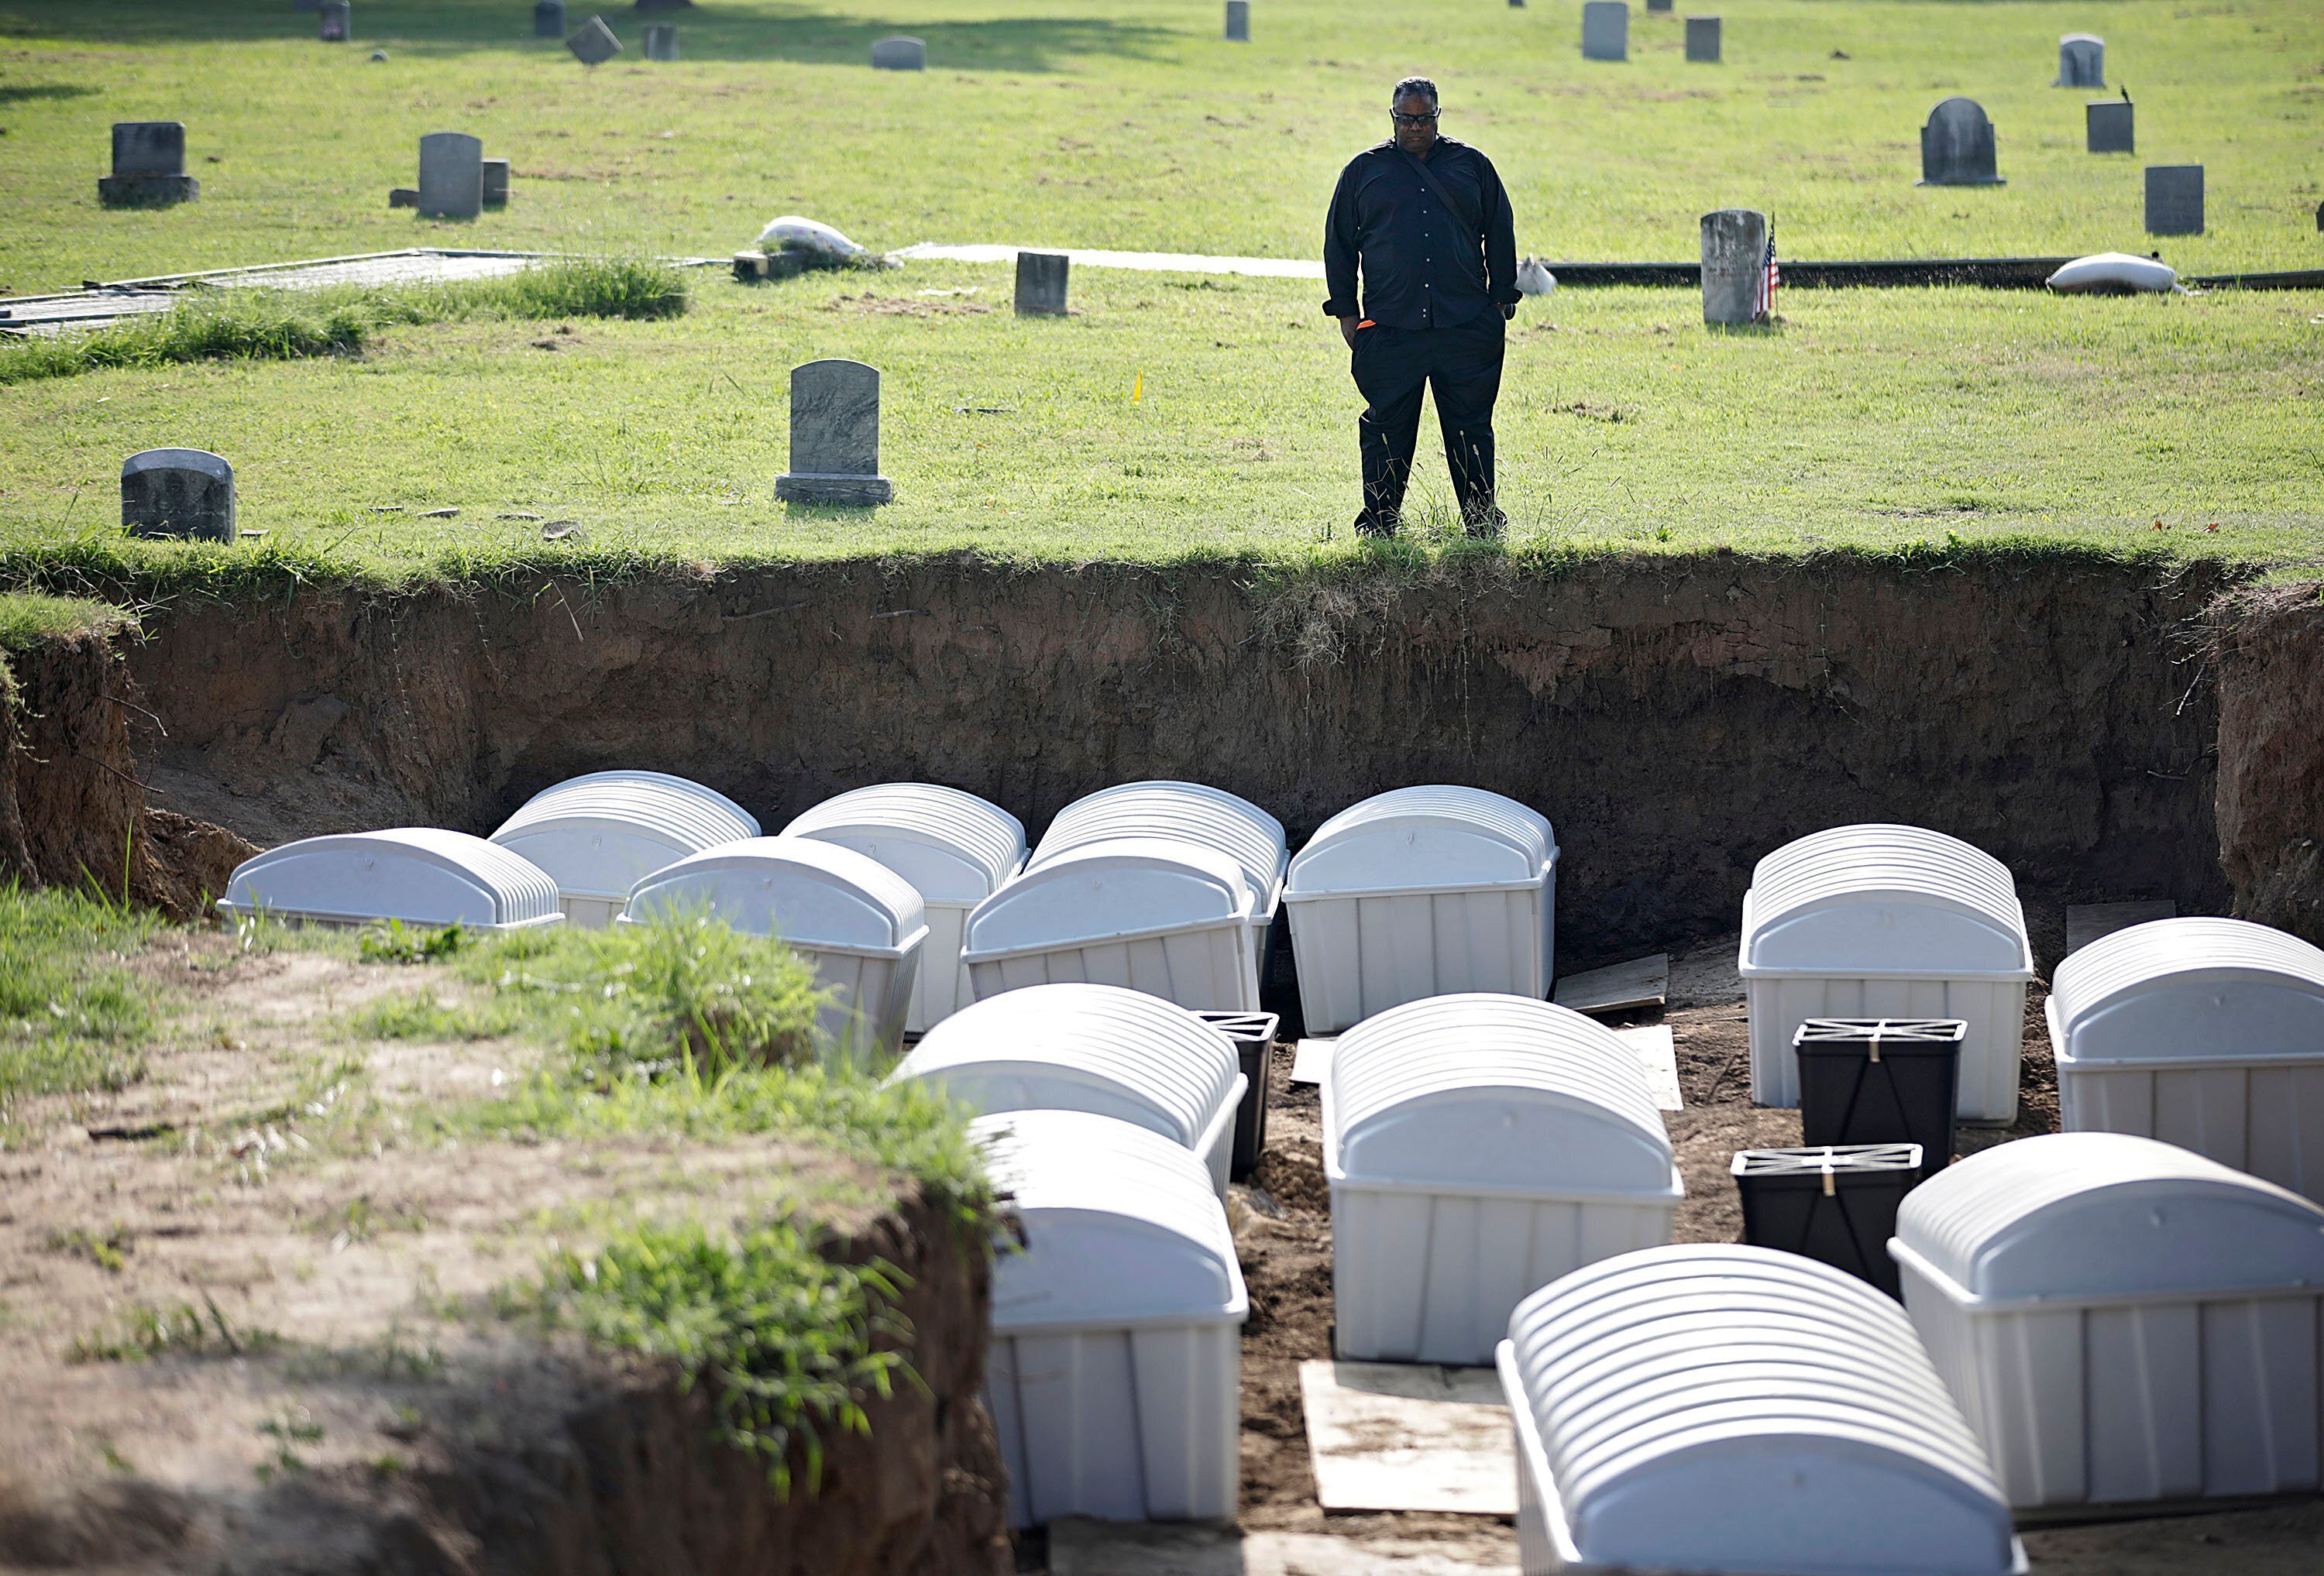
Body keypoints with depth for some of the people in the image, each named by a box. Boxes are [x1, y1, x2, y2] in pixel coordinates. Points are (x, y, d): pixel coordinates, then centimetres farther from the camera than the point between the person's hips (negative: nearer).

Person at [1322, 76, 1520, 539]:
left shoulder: (1472, 165, 12)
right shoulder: (1364, 170, 10)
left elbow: (1500, 235, 16)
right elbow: (1338, 243, 14)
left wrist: (1501, 300, 10)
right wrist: (1345, 311, 7)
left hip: (1467, 327, 1)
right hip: (1389, 330, 0)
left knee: (1471, 428, 3)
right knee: (1386, 429, 0)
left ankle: (1481, 520, 12)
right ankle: (1379, 523, 7)